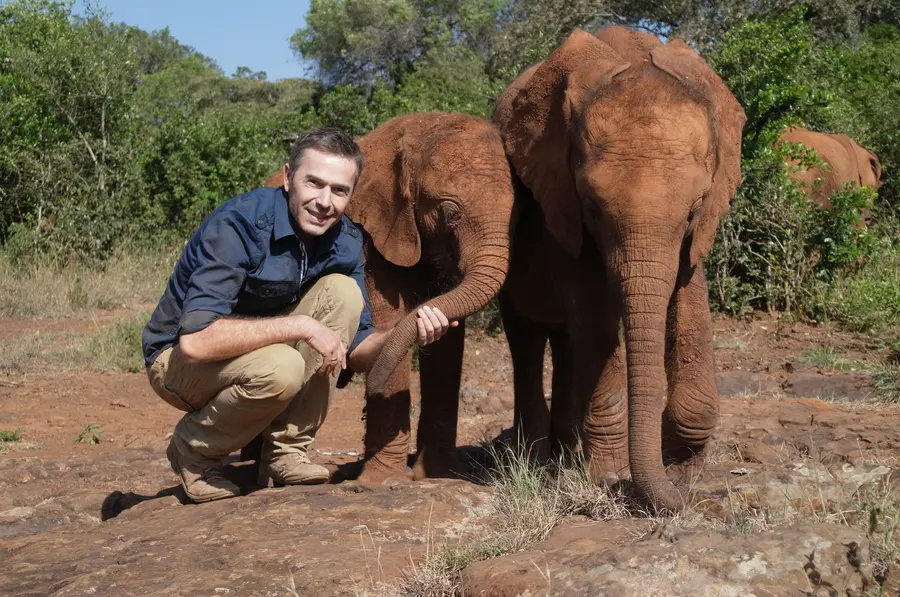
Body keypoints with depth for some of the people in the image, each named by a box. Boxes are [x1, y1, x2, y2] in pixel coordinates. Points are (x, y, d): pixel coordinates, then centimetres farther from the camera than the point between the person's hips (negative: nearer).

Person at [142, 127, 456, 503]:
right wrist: (301, 325, -36)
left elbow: (353, 355, -3)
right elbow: (195, 340, -38)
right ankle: (194, 450, -5)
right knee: (280, 369, -36)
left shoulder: (345, 241, -7)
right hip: (179, 360, -6)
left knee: (342, 291, -16)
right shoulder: (237, 224, -27)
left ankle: (285, 451, -10)